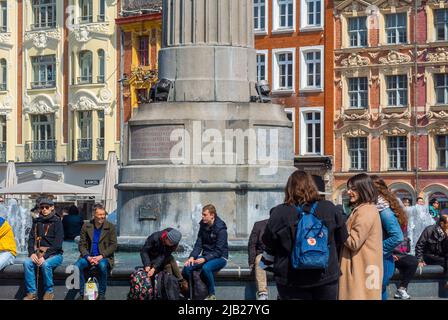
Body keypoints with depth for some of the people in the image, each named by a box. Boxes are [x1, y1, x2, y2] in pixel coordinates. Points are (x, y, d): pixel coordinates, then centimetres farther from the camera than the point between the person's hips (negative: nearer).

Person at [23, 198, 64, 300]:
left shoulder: (57, 221, -3)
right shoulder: (37, 221, 12)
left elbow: (58, 242, -12)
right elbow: (31, 238, 8)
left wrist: (45, 256, -21)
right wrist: (32, 253, -12)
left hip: (55, 254, -4)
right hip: (39, 253, 4)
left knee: (45, 264, -35)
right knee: (27, 262, -25)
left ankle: (49, 291, -15)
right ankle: (32, 293, -20)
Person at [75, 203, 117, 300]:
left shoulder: (110, 227, 1)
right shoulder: (86, 226, 5)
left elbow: (113, 246, -3)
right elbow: (82, 245, 4)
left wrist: (101, 256, -16)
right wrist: (88, 257, -14)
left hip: (104, 257, -2)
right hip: (89, 257, 2)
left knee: (102, 265, -37)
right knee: (78, 265, -29)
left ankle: (101, 295, -22)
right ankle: (81, 294, -15)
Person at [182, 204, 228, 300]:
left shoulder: (221, 229, -15)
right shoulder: (203, 226, 5)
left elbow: (218, 251, -18)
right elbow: (198, 244, 3)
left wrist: (204, 259, -30)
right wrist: (192, 257, -15)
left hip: (219, 257, -6)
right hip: (205, 255, 6)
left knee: (206, 268, -37)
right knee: (187, 267, -20)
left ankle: (212, 295, -20)